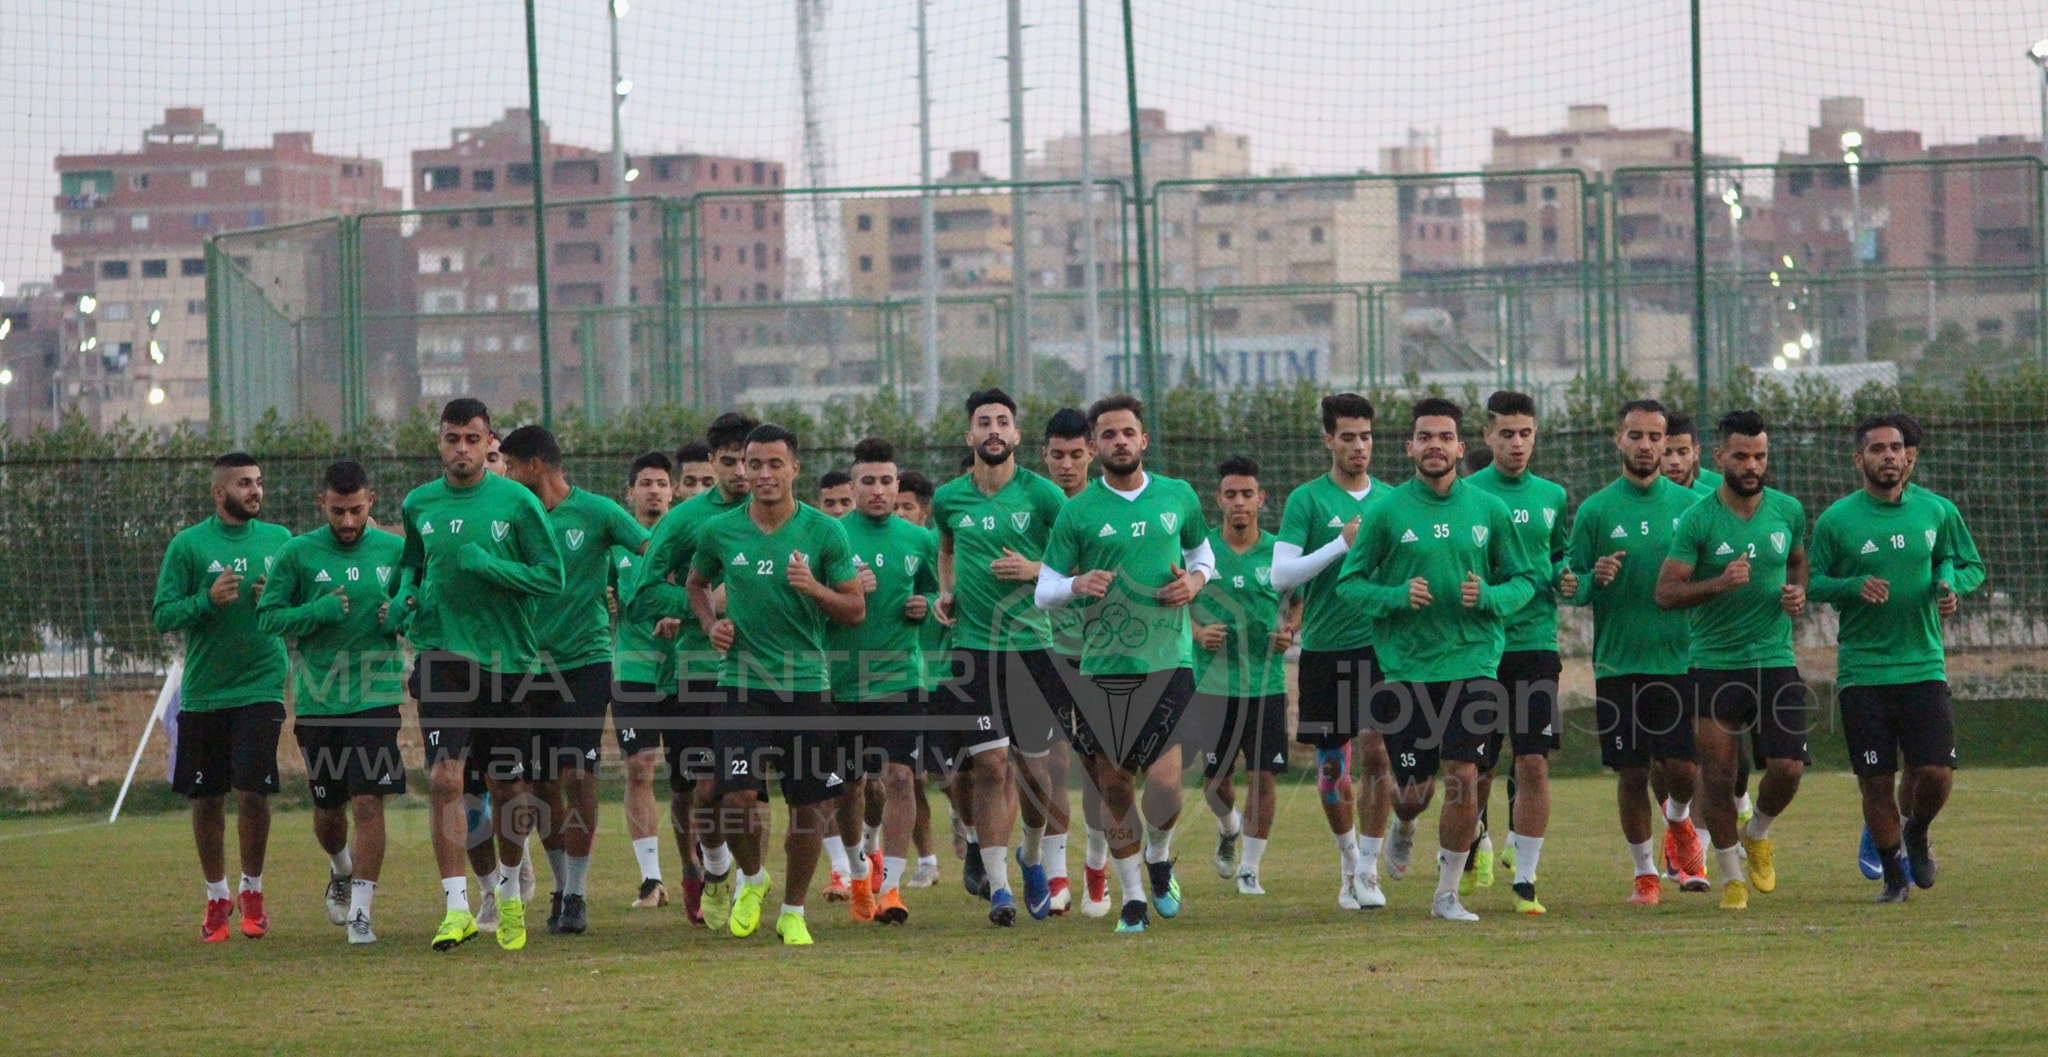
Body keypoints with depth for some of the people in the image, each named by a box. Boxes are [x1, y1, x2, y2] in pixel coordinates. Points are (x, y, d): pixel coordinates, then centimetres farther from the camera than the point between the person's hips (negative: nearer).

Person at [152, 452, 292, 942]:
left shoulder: (279, 540, 7)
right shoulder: (188, 545, -1)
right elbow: (161, 615, -3)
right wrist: (207, 600, -18)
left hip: (260, 686, 0)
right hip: (202, 693, 0)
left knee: (253, 792, -10)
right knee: (207, 799, 6)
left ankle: (252, 892, 10)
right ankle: (217, 898, 23)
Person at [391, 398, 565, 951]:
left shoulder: (516, 502, -3)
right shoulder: (418, 505, 7)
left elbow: (552, 576, -5)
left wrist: (485, 564, -16)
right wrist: (405, 596, 3)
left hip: (507, 657, -1)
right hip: (443, 656, 1)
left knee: (510, 790, 8)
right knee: (444, 778, -16)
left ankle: (510, 894, 31)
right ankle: (457, 906, -15)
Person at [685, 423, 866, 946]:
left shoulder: (824, 532, -1)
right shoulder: (720, 532, 3)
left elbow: (856, 609, 2)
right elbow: (695, 582, 22)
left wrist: (814, 589, -17)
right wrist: (710, 624, 3)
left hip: (807, 682, 0)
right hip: (742, 682, 0)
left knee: (809, 804, 2)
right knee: (737, 797, -13)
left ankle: (793, 911, 19)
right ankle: (750, 877, 18)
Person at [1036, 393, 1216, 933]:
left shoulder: (1178, 497, 7)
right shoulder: (1078, 512, 1)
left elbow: (1202, 551, 24)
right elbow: (1043, 592, 4)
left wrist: (1195, 580, 2)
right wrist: (1077, 585, -17)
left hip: (1169, 660, 0)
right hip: (1103, 665, 0)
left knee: (1164, 779, -12)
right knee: (1114, 785, 3)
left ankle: (1160, 858, 20)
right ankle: (1133, 898, 18)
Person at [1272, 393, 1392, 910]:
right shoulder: (1307, 500, 0)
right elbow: (1281, 575, -9)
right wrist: (1342, 544, -17)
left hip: (1381, 644, 1)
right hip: (1324, 649, -1)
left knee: (1375, 750, -14)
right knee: (1331, 771, 7)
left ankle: (1368, 870, -7)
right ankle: (1349, 858, 30)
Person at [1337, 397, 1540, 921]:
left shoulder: (1489, 510, 4)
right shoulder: (1387, 512, -1)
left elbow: (1525, 581, 10)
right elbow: (1351, 583, 2)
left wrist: (1488, 596, -11)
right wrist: (1397, 596, -16)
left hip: (1471, 663, 1)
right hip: (1406, 667, -1)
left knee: (1464, 781, -9)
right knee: (1413, 794, 3)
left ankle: (1447, 893, 7)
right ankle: (1404, 828, 41)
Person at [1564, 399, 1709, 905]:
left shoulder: (1689, 505, 5)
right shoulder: (1595, 510, 2)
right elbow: (1572, 588, 4)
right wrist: (1595, 578, -16)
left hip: (1680, 658, 0)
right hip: (1618, 662, 0)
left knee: (1683, 768, -7)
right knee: (1631, 773, 2)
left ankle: (1679, 822, 27)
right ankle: (1645, 872, 19)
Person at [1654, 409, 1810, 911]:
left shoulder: (1788, 511, 5)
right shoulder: (1698, 520, -8)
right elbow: (1665, 591, -11)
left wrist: (1798, 592, 2)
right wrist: (1720, 583, -26)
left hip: (1775, 658, 3)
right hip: (1715, 663, -3)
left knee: (1787, 767, -8)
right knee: (1717, 775, -2)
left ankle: (1758, 834, 24)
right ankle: (1730, 874, 16)